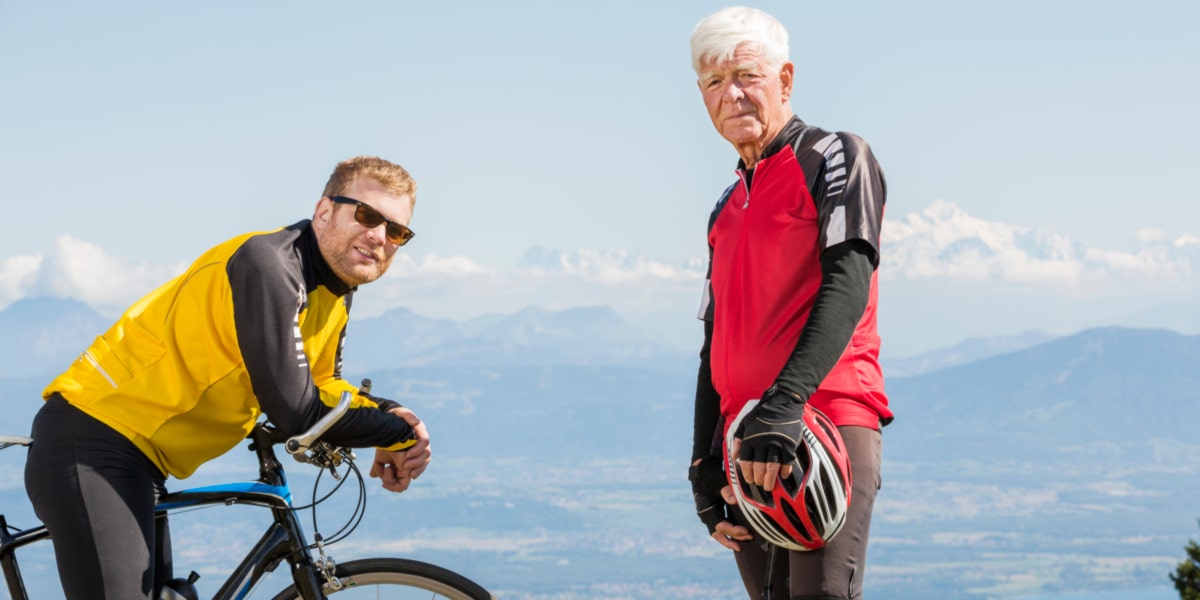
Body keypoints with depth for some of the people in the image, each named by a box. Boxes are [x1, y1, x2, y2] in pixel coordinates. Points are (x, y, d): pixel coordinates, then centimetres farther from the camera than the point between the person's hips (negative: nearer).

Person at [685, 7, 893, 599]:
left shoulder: (835, 157, 2)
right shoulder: (727, 211, 23)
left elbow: (847, 284, -13)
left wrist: (783, 406, -25)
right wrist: (704, 468, 13)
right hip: (746, 450, 7)